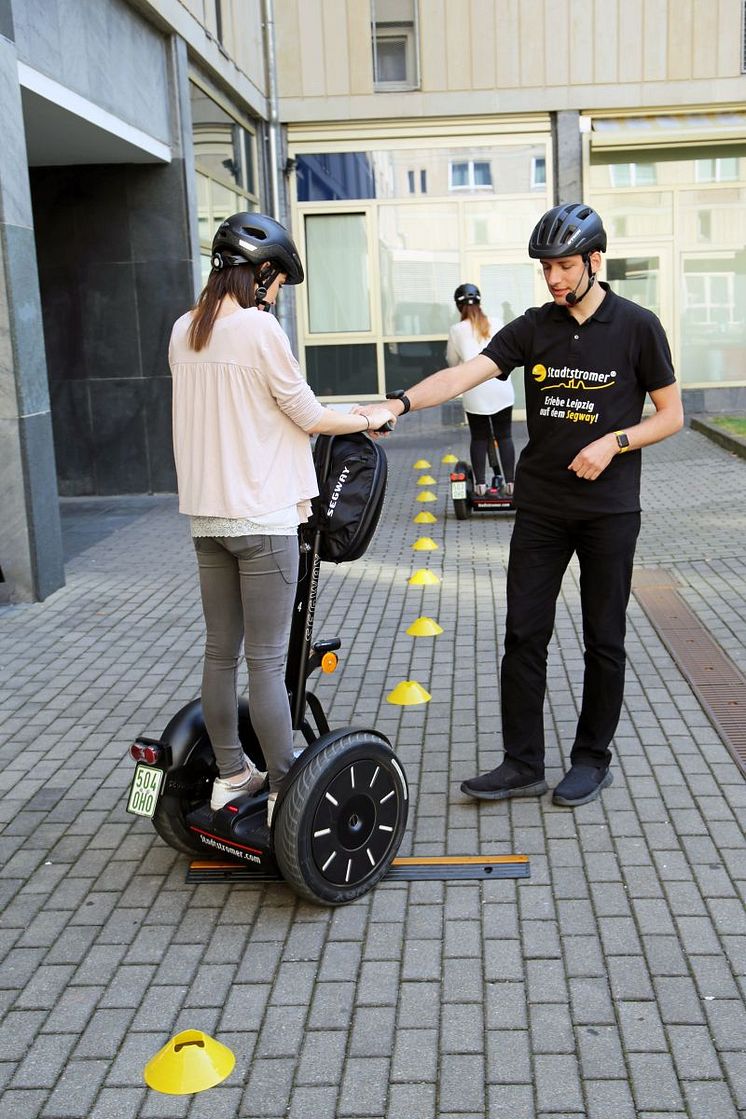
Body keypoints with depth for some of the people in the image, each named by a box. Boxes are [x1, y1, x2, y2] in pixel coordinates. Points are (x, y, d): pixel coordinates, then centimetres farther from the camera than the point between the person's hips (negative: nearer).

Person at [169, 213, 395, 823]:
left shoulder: (184, 330, 9)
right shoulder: (259, 326, -13)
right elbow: (309, 417, -7)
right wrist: (370, 419, 9)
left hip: (207, 515, 7)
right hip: (262, 519, -7)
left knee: (220, 651, 14)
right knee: (267, 660, -2)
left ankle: (231, 774, 26)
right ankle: (285, 793, 8)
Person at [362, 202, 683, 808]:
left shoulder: (637, 327, -4)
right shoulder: (533, 327, 2)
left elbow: (671, 414, 1)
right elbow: (464, 373, -10)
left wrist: (613, 442, -16)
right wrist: (399, 403, -25)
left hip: (610, 511, -3)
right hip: (541, 508, 3)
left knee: (604, 640, 7)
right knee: (524, 635, 2)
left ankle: (593, 759, 22)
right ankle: (523, 763, 13)